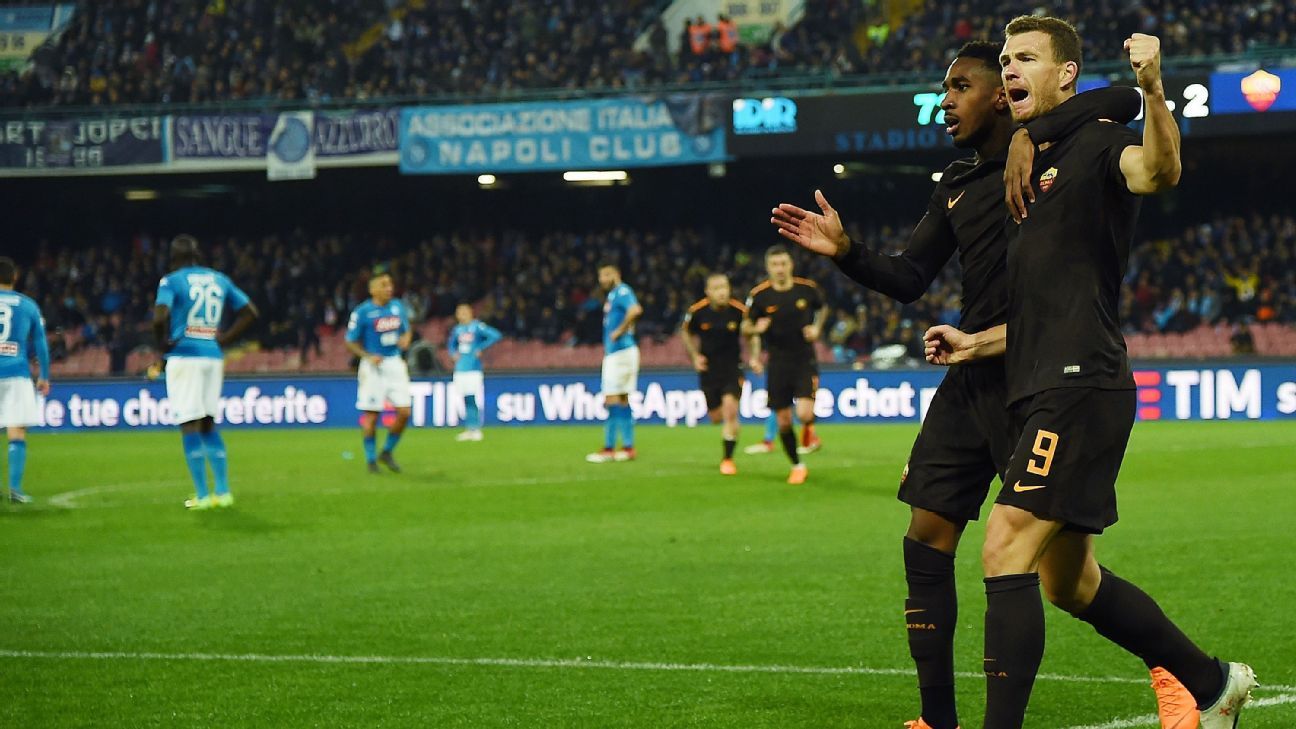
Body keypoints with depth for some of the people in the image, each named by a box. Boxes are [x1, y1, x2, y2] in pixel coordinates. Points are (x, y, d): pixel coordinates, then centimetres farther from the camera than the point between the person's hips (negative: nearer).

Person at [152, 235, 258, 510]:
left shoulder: (171, 281, -4)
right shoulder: (219, 280, 12)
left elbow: (160, 317, -20)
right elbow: (250, 312, 13)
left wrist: (163, 348, -5)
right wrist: (223, 341, 13)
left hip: (184, 356, -5)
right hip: (213, 357, 5)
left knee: (190, 426, -3)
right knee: (209, 425, 14)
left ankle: (202, 495, -5)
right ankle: (223, 492, 10)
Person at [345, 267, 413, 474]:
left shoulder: (398, 306, 6)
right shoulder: (362, 312, -9)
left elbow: (407, 330, 20)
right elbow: (351, 342, -4)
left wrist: (406, 339, -3)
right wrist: (368, 356, -18)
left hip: (395, 363, 5)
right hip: (373, 366, -5)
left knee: (404, 412, -2)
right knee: (370, 416, -2)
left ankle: (387, 453, 17)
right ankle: (370, 459, 11)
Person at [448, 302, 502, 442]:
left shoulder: (477, 326, -6)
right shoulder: (457, 329, 13)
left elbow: (496, 335, -16)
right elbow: (451, 345, 30)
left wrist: (481, 348, -14)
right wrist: (453, 354, 9)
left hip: (474, 369, -6)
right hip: (460, 370, 6)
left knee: (474, 400, -8)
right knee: (466, 401, 7)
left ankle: (476, 429, -4)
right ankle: (468, 429, 12)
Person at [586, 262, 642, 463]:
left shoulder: (621, 292, -12)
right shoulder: (612, 295, 18)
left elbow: (635, 310, -31)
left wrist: (620, 331, -23)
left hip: (620, 353, -10)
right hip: (613, 353, 10)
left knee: (613, 400, -9)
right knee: (622, 401, 11)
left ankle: (609, 449, -9)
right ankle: (628, 447, 13)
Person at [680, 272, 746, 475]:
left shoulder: (739, 311, -12)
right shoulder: (697, 311, -10)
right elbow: (686, 333, 10)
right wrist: (695, 356, -1)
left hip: (733, 368, -2)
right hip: (708, 369, 2)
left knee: (730, 409, -19)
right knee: (716, 416, 7)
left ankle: (728, 458, -6)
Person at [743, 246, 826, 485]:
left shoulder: (807, 289, -5)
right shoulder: (759, 295, -6)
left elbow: (822, 308, 18)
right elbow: (746, 329, 7)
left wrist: (817, 328, 3)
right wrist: (754, 329, -14)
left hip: (805, 361, -1)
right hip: (778, 364, 1)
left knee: (805, 414, -20)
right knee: (783, 421, 3)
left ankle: (809, 429, 18)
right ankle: (797, 466, 24)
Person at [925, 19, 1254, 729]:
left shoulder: (1097, 145, -3)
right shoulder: (1031, 171, 23)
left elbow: (1158, 171, -29)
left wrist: (1152, 91, -44)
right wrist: (977, 344, 18)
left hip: (1080, 385, -10)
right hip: (1040, 393, 10)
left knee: (1006, 551, -18)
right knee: (1071, 582, 15)